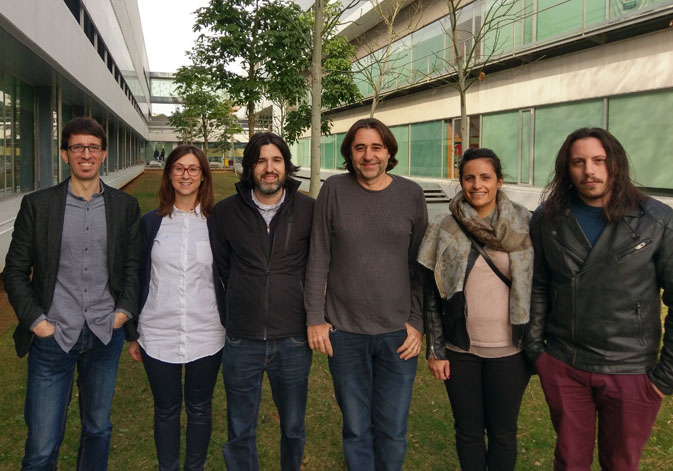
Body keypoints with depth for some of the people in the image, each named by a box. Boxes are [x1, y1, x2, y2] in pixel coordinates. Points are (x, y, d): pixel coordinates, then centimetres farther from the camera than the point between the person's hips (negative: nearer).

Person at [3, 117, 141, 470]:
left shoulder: (125, 206, 2)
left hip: (106, 335, 2)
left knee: (98, 428, 17)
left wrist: (124, 309, -2)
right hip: (53, 336, -1)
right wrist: (36, 321, -6)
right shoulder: (37, 205, -2)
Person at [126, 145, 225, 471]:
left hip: (206, 335, 0)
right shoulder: (150, 222, 1)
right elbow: (138, 279, 5)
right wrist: (133, 334, 6)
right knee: (166, 410, 15)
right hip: (158, 336, 1)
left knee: (200, 408, 15)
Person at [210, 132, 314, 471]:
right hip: (241, 341, 1)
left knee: (293, 428, 18)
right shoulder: (226, 211, -2)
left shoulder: (309, 209, -5)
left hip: (293, 340, 0)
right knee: (240, 433, 14)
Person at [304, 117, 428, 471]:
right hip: (344, 333, 0)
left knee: (392, 431, 10)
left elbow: (419, 265, 3)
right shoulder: (334, 190, -2)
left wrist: (417, 323, -1)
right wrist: (315, 318, -2)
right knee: (356, 428, 13)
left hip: (398, 333, 1)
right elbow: (318, 258, 0)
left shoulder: (411, 194, 0)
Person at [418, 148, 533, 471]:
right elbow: (431, 295, 0)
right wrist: (435, 350, -2)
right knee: (468, 430, 14)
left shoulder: (525, 226, -3)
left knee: (503, 432, 12)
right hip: (460, 350, 1)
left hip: (510, 351, 0)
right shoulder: (444, 230, -3)